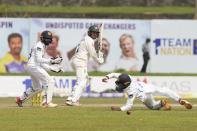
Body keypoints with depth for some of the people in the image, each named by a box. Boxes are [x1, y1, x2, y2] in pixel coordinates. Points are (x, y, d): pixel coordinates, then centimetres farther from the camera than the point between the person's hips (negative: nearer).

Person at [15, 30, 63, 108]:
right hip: (33, 66, -11)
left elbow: (41, 63, 21)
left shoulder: (43, 47, 21)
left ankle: (20, 99, 30)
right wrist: (52, 61, -28)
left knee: (37, 88, 23)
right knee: (50, 82, -14)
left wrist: (53, 68, 13)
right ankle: (47, 102, -19)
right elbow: (39, 59, -22)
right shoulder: (39, 46, -9)